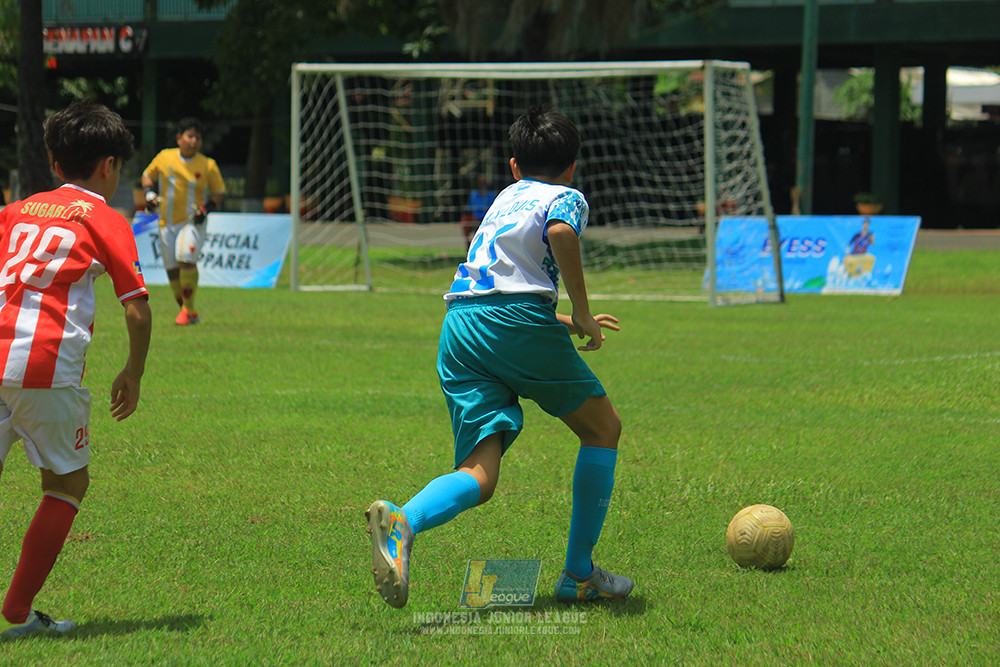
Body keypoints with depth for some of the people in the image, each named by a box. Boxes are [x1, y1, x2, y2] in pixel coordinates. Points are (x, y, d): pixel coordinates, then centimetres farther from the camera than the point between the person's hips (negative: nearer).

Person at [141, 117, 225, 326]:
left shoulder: (208, 165, -4)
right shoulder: (164, 157, 1)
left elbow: (219, 192, 6)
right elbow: (147, 175, 17)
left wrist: (206, 209, -11)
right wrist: (149, 193, -2)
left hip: (192, 223, -3)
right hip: (167, 223, 4)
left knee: (186, 260, -24)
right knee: (172, 270, 4)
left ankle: (189, 310, -14)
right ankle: (188, 312, 19)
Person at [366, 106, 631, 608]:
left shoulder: (505, 199, 34)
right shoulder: (567, 198, 13)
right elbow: (561, 233, -14)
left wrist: (565, 322, 53)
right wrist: (582, 315, -6)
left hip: (458, 327, 6)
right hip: (518, 321, -6)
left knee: (480, 473, -5)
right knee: (603, 428, 16)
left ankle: (402, 523, -38)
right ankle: (579, 575, 14)